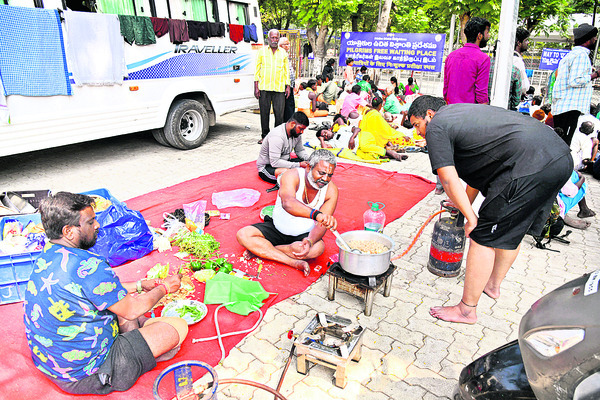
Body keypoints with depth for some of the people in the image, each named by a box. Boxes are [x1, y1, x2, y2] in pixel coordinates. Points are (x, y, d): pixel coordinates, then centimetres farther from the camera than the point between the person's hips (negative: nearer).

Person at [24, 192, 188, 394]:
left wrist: (139, 285, 13)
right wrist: (164, 288, -1)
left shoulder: (47, 257, -1)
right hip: (87, 377, -9)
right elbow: (132, 311, -18)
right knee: (177, 326, -9)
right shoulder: (87, 266, -30)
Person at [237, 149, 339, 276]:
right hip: (277, 228, 0)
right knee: (243, 235, -20)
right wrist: (316, 214, -63)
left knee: (318, 248, -33)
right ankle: (293, 262, -25)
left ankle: (261, 249, -18)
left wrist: (309, 241, -39)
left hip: (304, 235, 0)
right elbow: (288, 203, -46)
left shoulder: (331, 190, -15)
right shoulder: (292, 176, -24)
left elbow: (321, 225, -17)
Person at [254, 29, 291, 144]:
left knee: (279, 114, -4)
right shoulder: (261, 51, 10)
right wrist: (256, 87, 0)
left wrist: (288, 86, 9)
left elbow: (286, 71, 18)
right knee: (264, 113, 1)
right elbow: (257, 69, 8)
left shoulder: (283, 53, 15)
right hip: (264, 87, -1)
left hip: (279, 88, 1)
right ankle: (265, 136, 12)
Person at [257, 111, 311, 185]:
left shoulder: (296, 133, -3)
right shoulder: (277, 136, -28)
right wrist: (299, 165, -32)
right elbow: (275, 162, -33)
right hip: (267, 167, -9)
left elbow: (300, 151, 11)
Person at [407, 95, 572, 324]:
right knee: (512, 229, 24)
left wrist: (471, 217, -2)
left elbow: (448, 179, -8)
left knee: (484, 236, -1)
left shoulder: (436, 127, 0)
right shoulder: (460, 112, 29)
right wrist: (465, 204, 39)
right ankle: (493, 285, 43)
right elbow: (479, 164, 35)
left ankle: (467, 310, 10)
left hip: (532, 167, -10)